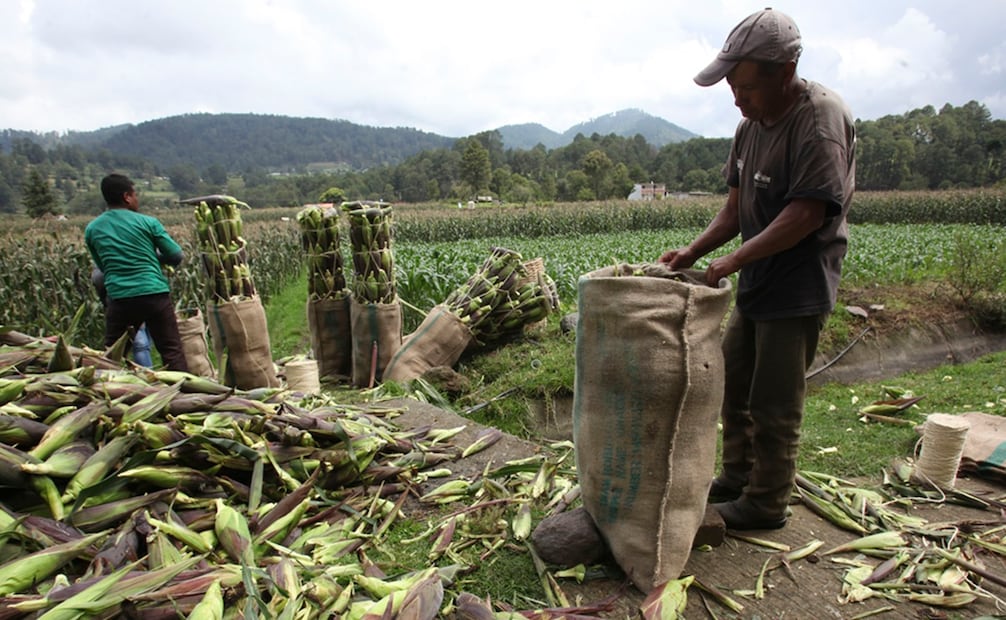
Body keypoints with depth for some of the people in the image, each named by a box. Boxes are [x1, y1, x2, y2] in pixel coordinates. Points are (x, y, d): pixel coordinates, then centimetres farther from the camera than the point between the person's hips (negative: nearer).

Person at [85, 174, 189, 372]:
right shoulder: (147, 222, -1)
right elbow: (176, 256, 1)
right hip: (155, 294, -3)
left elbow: (102, 266, 19)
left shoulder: (92, 229, 9)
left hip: (119, 298, 3)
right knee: (172, 351, 1)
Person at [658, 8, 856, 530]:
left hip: (797, 290, -8)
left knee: (773, 406, 2)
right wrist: (692, 252, -2)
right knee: (733, 384, 17)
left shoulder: (821, 119, -17)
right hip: (755, 287, 8)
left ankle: (766, 504, 20)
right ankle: (737, 476, 36)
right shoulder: (751, 125, 8)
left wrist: (734, 259, -23)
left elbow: (807, 213, -23)